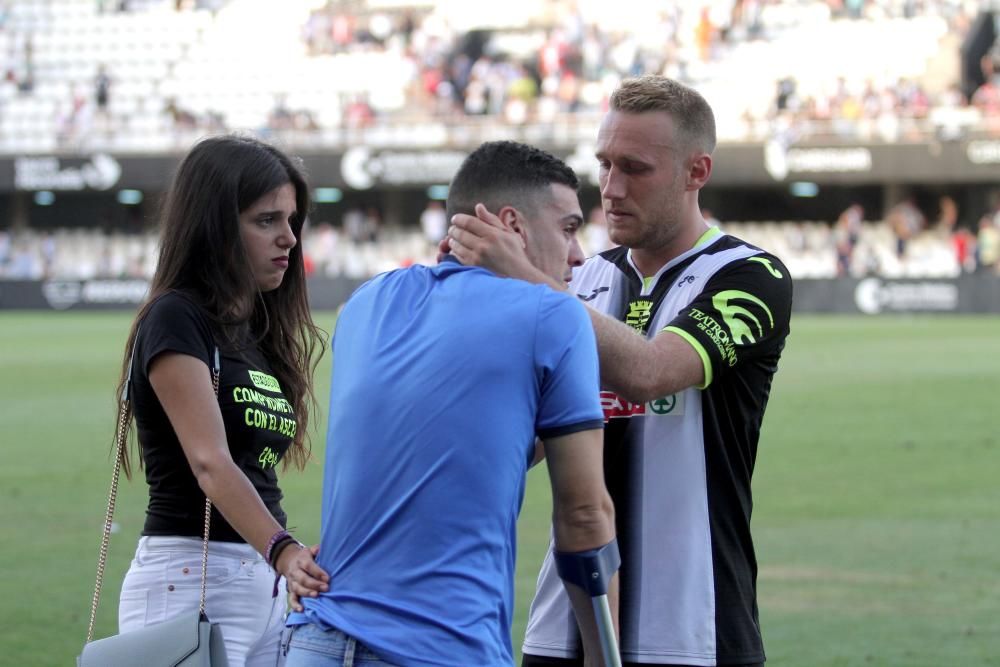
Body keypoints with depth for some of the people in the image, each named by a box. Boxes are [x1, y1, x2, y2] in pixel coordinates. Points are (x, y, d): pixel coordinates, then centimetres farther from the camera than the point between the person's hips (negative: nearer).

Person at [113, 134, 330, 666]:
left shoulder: (261, 332, 16)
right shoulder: (175, 320, -9)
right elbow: (210, 463, -22)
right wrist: (283, 551, -36)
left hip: (267, 586, 8)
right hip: (189, 580, -8)